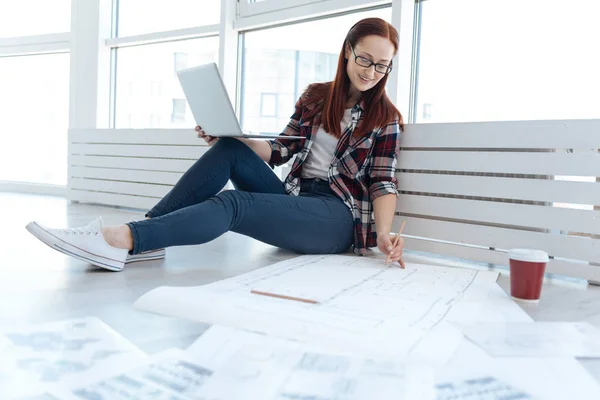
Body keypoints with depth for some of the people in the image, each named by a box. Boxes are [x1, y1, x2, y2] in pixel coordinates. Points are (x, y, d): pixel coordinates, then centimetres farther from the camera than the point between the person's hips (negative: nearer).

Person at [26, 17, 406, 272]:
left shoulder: (386, 117, 4)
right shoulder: (315, 96, 14)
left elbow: (383, 181, -4)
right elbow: (279, 151, 12)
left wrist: (383, 232, -22)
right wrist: (228, 135, -3)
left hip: (338, 217, -4)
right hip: (294, 201, 5)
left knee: (234, 204, -31)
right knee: (229, 150, -19)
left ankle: (124, 238, -40)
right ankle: (145, 234, -25)